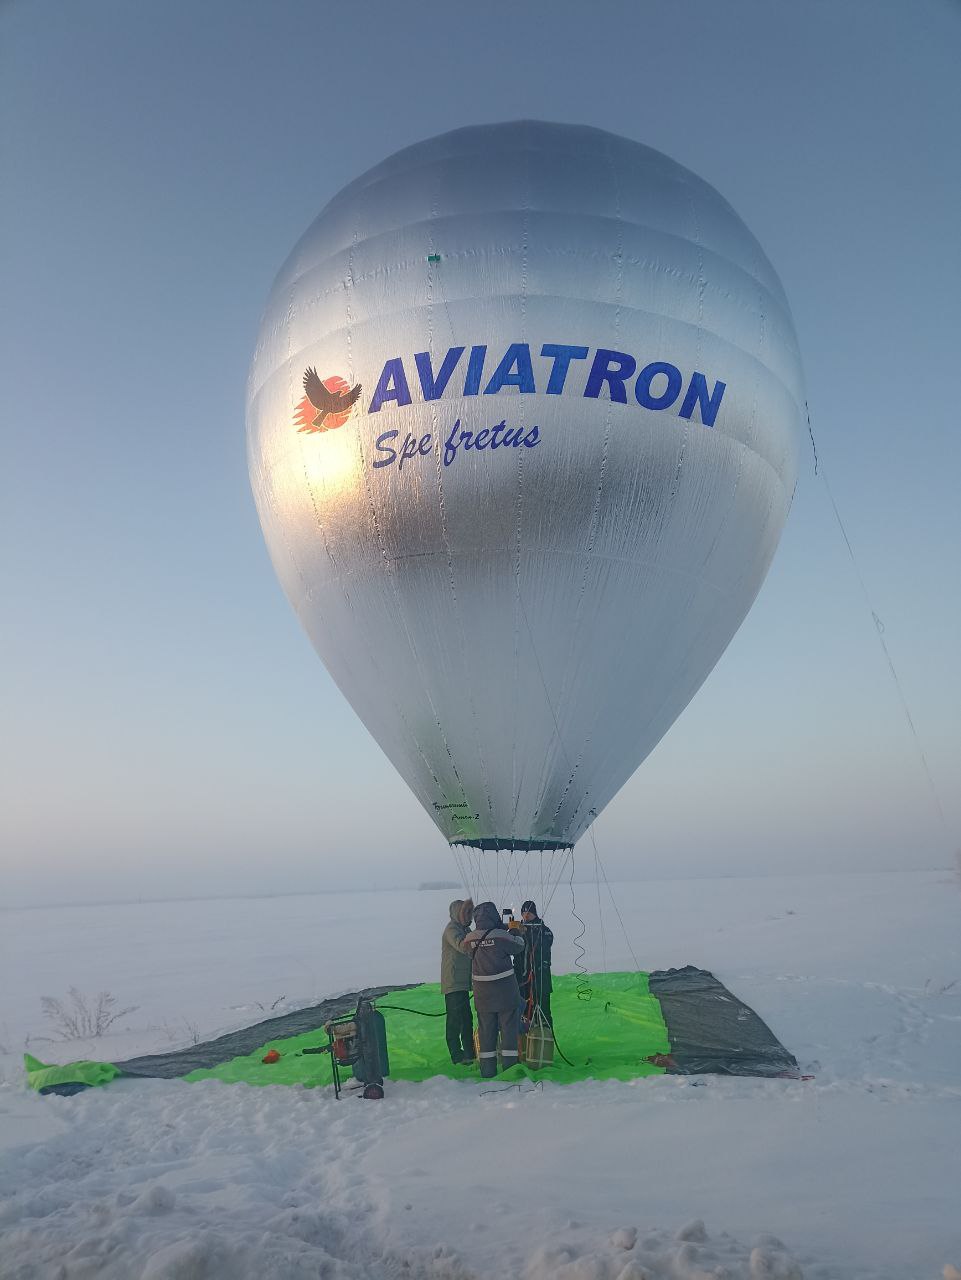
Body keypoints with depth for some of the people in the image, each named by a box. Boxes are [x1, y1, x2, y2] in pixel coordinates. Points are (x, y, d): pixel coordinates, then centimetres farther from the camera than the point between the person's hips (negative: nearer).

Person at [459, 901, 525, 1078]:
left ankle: (487, 1070, 15)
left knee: (486, 1030, 12)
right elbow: (518, 947, -1)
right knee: (509, 1029, 8)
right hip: (505, 992, -3)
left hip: (483, 995, 3)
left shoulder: (470, 939, -5)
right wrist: (518, 934, 20)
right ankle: (510, 1067, 10)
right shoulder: (501, 935, -16)